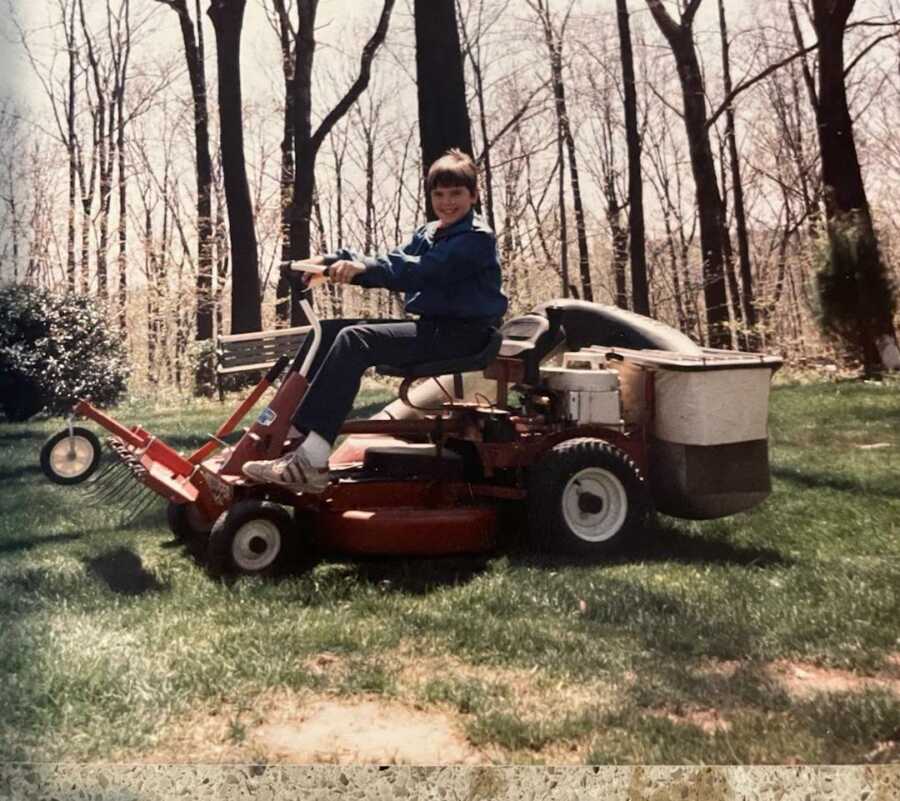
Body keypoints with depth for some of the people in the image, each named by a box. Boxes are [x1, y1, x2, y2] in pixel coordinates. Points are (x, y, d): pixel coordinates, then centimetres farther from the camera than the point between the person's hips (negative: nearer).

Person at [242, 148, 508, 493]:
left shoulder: (476, 238, -10)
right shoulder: (427, 234, 19)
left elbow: (421, 271, -26)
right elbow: (393, 263, 8)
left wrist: (364, 267, -38)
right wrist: (336, 260, -8)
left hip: (462, 332, -9)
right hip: (432, 326, 9)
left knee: (354, 341, -26)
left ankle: (309, 462, -32)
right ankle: (296, 442, -4)